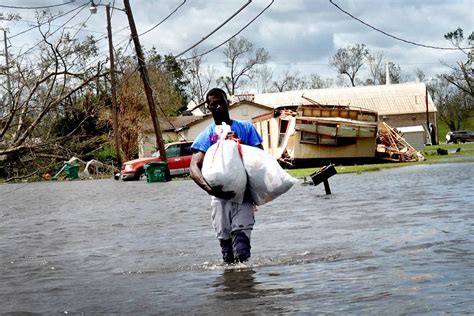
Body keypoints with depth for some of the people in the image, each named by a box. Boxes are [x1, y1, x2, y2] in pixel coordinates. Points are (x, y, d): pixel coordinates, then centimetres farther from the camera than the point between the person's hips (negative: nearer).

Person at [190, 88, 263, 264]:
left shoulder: (246, 128, 11)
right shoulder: (207, 135, 7)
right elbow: (194, 167, -5)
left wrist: (243, 146, -12)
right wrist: (208, 187, -25)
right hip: (220, 193, 1)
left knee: (241, 231, -17)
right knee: (224, 237, -2)